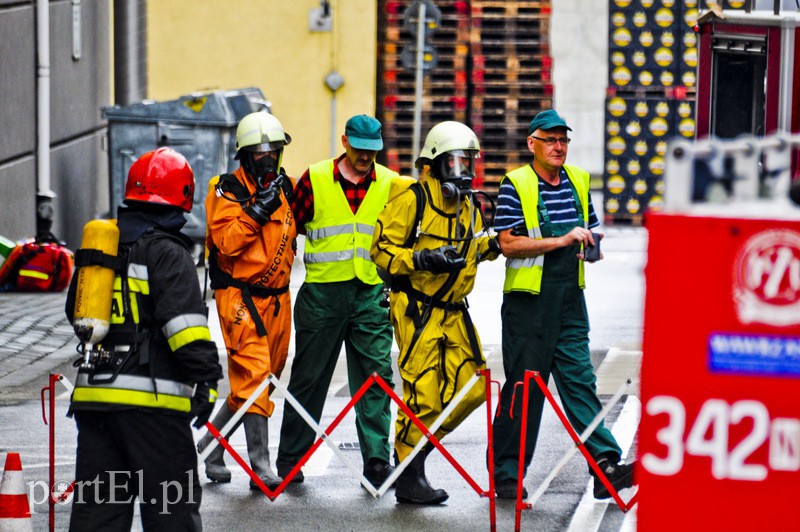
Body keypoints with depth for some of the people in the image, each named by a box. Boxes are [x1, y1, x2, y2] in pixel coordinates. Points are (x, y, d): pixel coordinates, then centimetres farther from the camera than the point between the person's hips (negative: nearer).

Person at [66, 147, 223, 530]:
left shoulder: (99, 246, 15)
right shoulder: (168, 254, -8)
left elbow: (76, 312, 28)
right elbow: (186, 325, -18)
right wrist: (205, 381, -18)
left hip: (92, 395, 7)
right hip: (151, 398, -7)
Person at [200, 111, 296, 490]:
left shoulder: (286, 187, 12)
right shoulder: (227, 191, -7)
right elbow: (227, 242, -18)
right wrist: (257, 211, -23)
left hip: (276, 297, 7)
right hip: (239, 293, -7)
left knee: (268, 372, 11)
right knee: (253, 373, -14)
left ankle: (211, 447, 27)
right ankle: (260, 464, -16)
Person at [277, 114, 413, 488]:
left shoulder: (391, 184, 4)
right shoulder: (315, 179, 0)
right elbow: (290, 226, 7)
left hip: (371, 293, 1)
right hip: (322, 290, -1)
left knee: (376, 375, -6)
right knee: (308, 378, 6)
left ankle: (377, 460, -4)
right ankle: (290, 458, 17)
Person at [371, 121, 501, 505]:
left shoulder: (468, 204, 14)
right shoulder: (412, 200, -11)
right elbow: (381, 249, -13)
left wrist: (491, 245, 9)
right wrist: (422, 260, -25)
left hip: (453, 312, 8)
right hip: (417, 311, -8)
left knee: (471, 388, 3)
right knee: (423, 393, -9)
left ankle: (416, 444, 19)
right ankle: (408, 477, 2)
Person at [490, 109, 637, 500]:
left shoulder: (579, 182, 12)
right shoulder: (515, 185, -6)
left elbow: (590, 233, 24)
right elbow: (508, 244, -15)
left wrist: (591, 245, 0)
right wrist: (561, 240, -21)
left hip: (570, 298, 5)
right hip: (528, 300, -5)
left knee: (579, 379, 0)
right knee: (524, 387, 1)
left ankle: (606, 466, -8)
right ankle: (506, 474, 10)